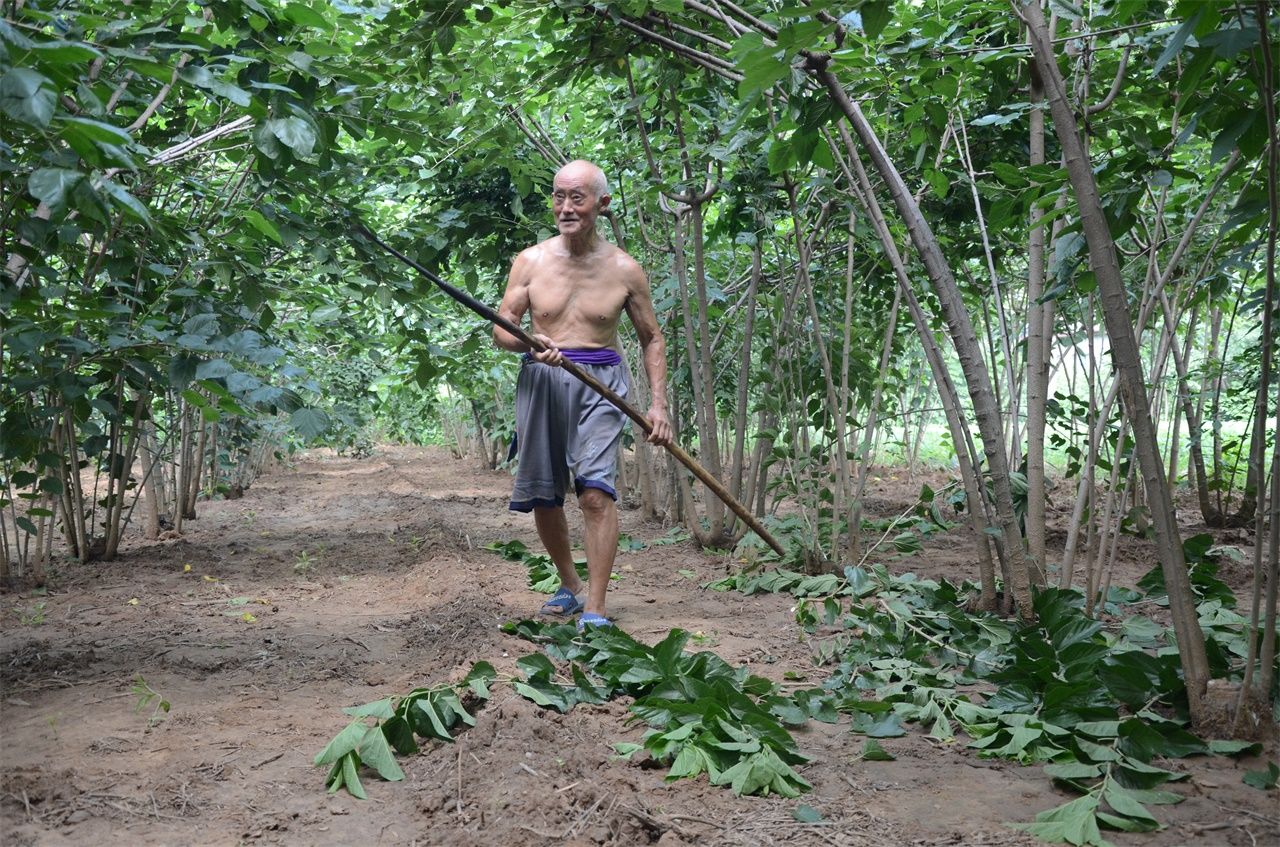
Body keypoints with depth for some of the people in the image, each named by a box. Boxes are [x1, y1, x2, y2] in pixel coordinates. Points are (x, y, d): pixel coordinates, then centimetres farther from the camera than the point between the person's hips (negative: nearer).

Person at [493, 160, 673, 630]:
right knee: (542, 496, 8)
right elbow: (501, 329, 4)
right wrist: (529, 343, -19)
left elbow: (652, 340, 10)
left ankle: (594, 609, -15)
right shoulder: (531, 261, 3)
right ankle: (570, 587, 29)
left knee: (596, 490, -17)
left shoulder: (624, 270, 1)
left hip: (599, 383, -2)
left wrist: (659, 404, 0)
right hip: (540, 380, 3)